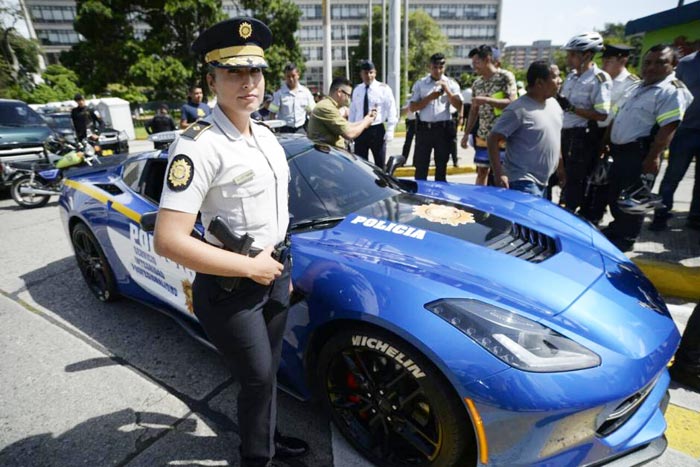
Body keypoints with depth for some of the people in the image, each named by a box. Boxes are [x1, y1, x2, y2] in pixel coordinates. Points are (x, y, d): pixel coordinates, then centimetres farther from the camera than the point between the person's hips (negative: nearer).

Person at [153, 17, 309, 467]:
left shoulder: (265, 135, 5)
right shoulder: (199, 146, -21)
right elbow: (168, 240, -26)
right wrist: (251, 267, -21)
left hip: (273, 274, 7)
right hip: (231, 290, -7)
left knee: (269, 369, 24)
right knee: (259, 377, 11)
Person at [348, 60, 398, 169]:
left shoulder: (383, 89, -3)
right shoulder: (356, 90, 9)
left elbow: (391, 110, -6)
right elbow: (352, 111, 12)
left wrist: (390, 130, -13)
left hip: (377, 130, -3)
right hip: (360, 130, 4)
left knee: (379, 164, 6)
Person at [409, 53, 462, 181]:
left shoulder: (451, 83, 7)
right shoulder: (420, 84, 7)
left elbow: (458, 105, -4)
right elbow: (412, 107, 0)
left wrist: (447, 90, -15)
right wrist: (430, 97, -11)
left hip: (444, 128, 1)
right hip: (424, 128, 0)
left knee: (441, 166, 9)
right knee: (421, 166, 3)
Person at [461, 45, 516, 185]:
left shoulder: (505, 77, -6)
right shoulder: (477, 83, 12)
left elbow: (512, 103, -14)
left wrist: (486, 100, -23)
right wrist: (466, 134, 13)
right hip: (482, 136, 6)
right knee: (481, 172, 10)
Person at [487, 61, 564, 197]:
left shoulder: (554, 104, 11)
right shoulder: (518, 110, -15)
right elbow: (493, 139, -17)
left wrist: (561, 168, 21)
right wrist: (498, 174, -25)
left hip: (543, 182, 9)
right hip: (523, 183, -8)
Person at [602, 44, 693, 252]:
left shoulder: (673, 91, -12)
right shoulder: (640, 87, 17)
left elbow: (668, 128, -21)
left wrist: (653, 157, -26)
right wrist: (608, 142, 19)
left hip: (639, 154, -9)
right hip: (620, 150, 9)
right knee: (614, 195, 17)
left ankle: (625, 239, 12)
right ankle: (617, 228, 34)